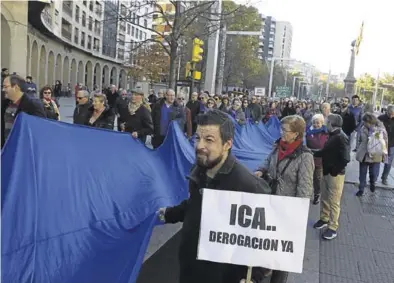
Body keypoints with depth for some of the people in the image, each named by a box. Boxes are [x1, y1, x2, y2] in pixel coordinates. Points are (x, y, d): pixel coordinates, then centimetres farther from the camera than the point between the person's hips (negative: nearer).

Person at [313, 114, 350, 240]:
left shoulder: (341, 138, -20)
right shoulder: (332, 135, 8)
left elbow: (345, 159, -25)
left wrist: (334, 171, -19)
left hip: (335, 174, -9)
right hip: (327, 172, 9)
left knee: (334, 202, 2)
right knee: (324, 198, 20)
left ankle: (333, 228, 13)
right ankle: (324, 219, 37)